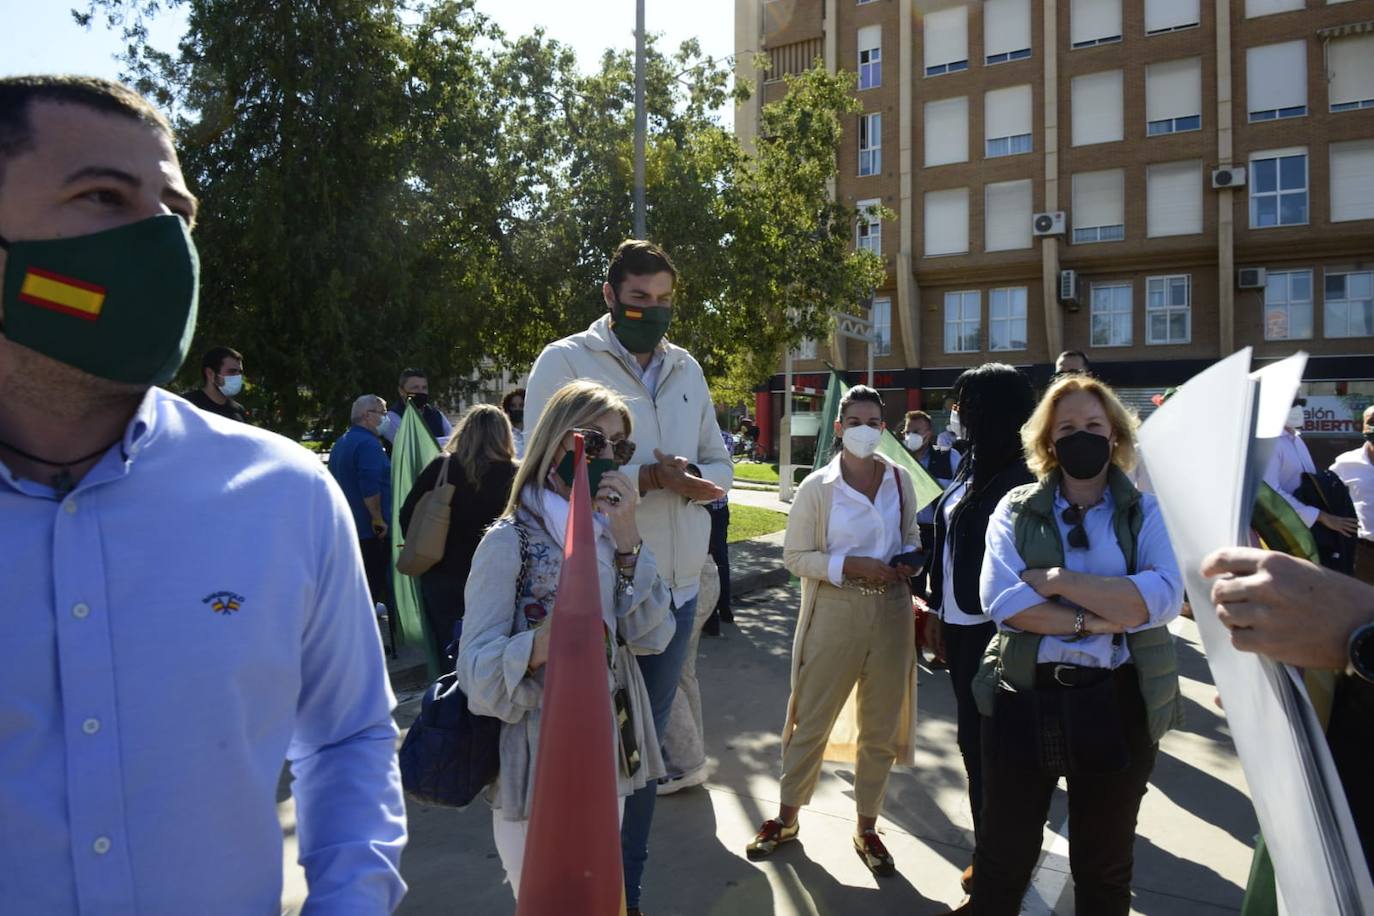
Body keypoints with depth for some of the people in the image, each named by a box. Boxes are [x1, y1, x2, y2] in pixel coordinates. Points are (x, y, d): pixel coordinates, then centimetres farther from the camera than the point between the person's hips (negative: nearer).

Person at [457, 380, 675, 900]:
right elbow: (476, 672, -20)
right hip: (537, 771, -6)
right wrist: (539, 648, -40)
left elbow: (654, 637, -7)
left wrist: (627, 541, -17)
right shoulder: (510, 541, -16)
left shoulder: (612, 533, 4)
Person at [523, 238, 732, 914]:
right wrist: (650, 477, -22)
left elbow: (720, 467, 10)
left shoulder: (686, 368, 9)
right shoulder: (565, 362, -8)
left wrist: (690, 476, -13)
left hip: (677, 590, 6)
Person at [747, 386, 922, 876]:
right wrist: (850, 565, -19)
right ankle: (786, 817, 28)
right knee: (812, 720, 8)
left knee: (881, 726, 13)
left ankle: (867, 827, 31)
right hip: (836, 611, -3)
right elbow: (794, 555, -7)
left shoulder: (900, 480, 3)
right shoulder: (817, 487, -7)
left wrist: (911, 561, -6)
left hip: (891, 610, 3)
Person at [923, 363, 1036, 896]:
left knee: (986, 744, 3)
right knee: (974, 740, 17)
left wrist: (1003, 630, -18)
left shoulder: (1022, 476, -17)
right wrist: (937, 609, 16)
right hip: (960, 623, 8)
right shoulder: (975, 463, 10)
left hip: (993, 630, -8)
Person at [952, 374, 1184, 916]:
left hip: (1117, 704, 1)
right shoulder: (1016, 510, 2)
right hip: (1024, 700, 0)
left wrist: (1056, 579, -17)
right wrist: (1097, 621, -18)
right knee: (1002, 858, 13)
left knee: (1104, 868, 19)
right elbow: (1000, 598, -13)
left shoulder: (1146, 513, 2)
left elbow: (1162, 598, -16)